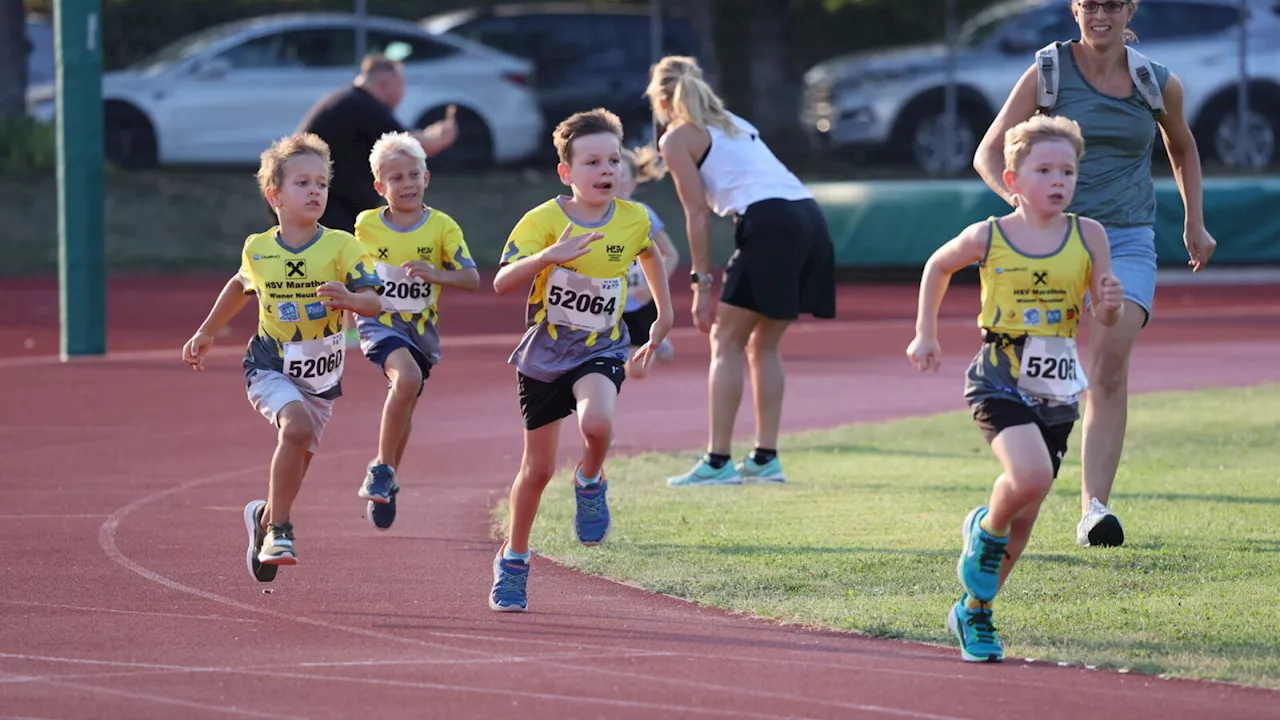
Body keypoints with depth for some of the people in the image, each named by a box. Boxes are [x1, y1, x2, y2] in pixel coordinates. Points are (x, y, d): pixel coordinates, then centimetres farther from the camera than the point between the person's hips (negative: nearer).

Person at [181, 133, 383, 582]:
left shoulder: (341, 247, -9)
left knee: (295, 461, 8)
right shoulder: (257, 251, -3)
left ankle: (265, 517, 41)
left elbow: (374, 302, -15)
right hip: (270, 366, -1)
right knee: (297, 426, -29)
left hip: (320, 373, 1)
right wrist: (207, 333, 24)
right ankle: (279, 529, -17)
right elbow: (241, 287, 18)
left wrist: (350, 299, -37)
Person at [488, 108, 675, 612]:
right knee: (538, 468, 8)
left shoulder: (633, 220, -5)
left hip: (602, 350, 0)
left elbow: (649, 254, 20)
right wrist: (549, 255, -39)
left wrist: (664, 316, 21)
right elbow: (501, 283, -24)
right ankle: (512, 561, 29)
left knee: (596, 422, -33)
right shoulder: (543, 220, -14)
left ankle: (590, 483, 1)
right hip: (545, 351, 0)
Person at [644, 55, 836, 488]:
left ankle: (718, 462, -4)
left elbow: (698, 214, 1)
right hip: (810, 218, 7)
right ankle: (765, 459, 14)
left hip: (770, 224, -7)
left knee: (727, 341, 1)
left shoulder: (677, 138, 8)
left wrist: (702, 284, 1)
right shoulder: (734, 124, 30)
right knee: (764, 344, 16)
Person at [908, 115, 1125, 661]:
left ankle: (974, 611, 27)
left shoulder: (1088, 236, 0)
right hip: (1000, 378, -3)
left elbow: (1107, 319, 6)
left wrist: (1112, 304, -16)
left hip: (1056, 387, 3)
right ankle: (984, 531, 5)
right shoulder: (988, 238, -5)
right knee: (1029, 474, -28)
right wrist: (925, 335, 15)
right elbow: (938, 266, 16)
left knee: (1025, 512, 9)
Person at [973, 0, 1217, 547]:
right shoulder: (1047, 74, -2)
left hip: (1128, 243, 0)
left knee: (1111, 361, -17)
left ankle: (1094, 507, -22)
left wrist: (1195, 224, 22)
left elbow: (1181, 148, 24)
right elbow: (988, 154, -2)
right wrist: (1020, 198, -21)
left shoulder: (1159, 84, 4)